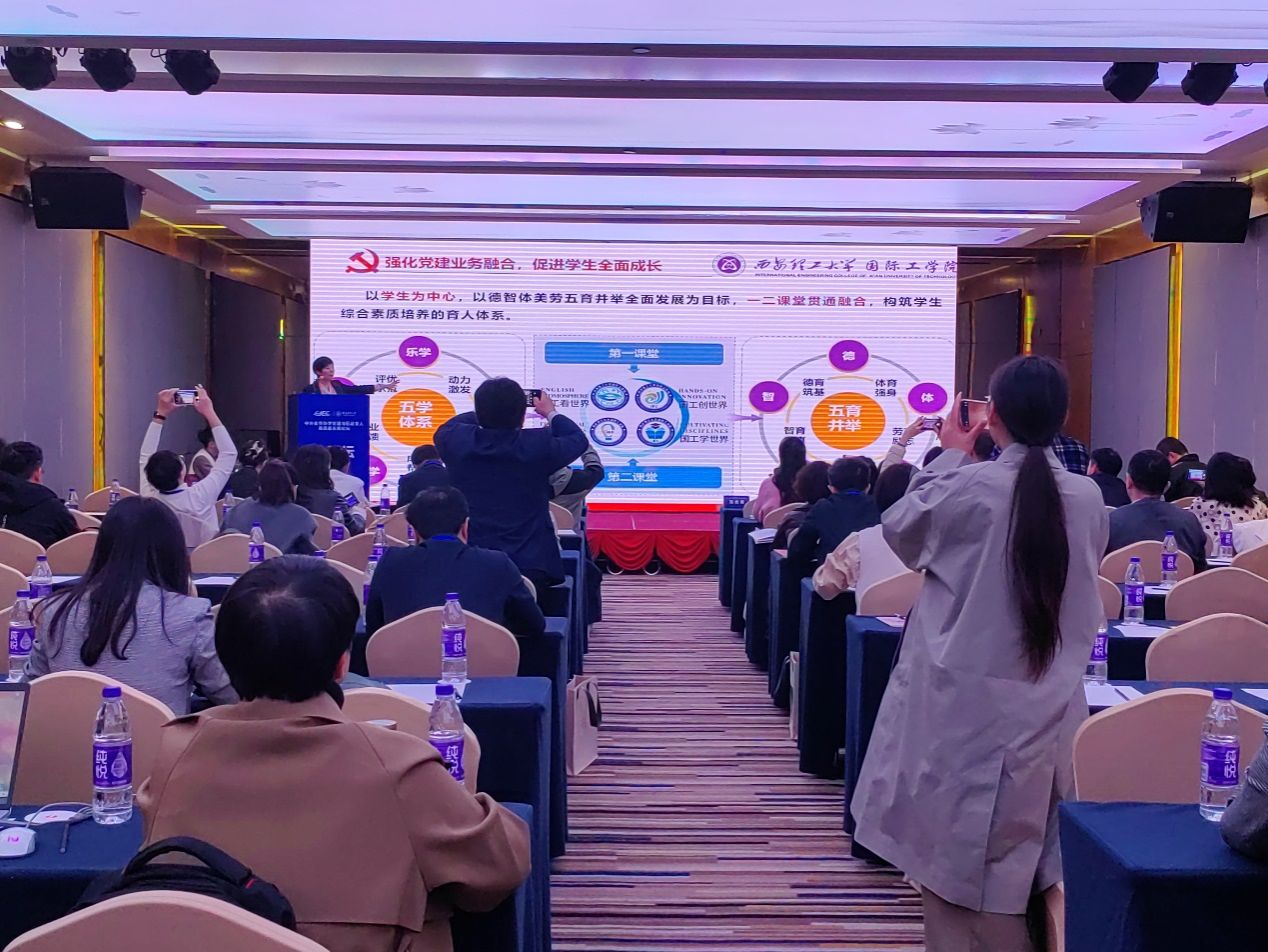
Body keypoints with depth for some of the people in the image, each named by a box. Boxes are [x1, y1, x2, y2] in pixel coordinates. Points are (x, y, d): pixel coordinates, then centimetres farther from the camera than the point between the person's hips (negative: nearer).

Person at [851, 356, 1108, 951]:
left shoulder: (969, 488, -15)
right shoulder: (1088, 498, -3)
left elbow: (899, 529, 3)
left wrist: (949, 457, 11)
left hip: (965, 702, -4)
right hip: (1048, 704, 4)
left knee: (955, 853, 9)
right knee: (1018, 863, 15)